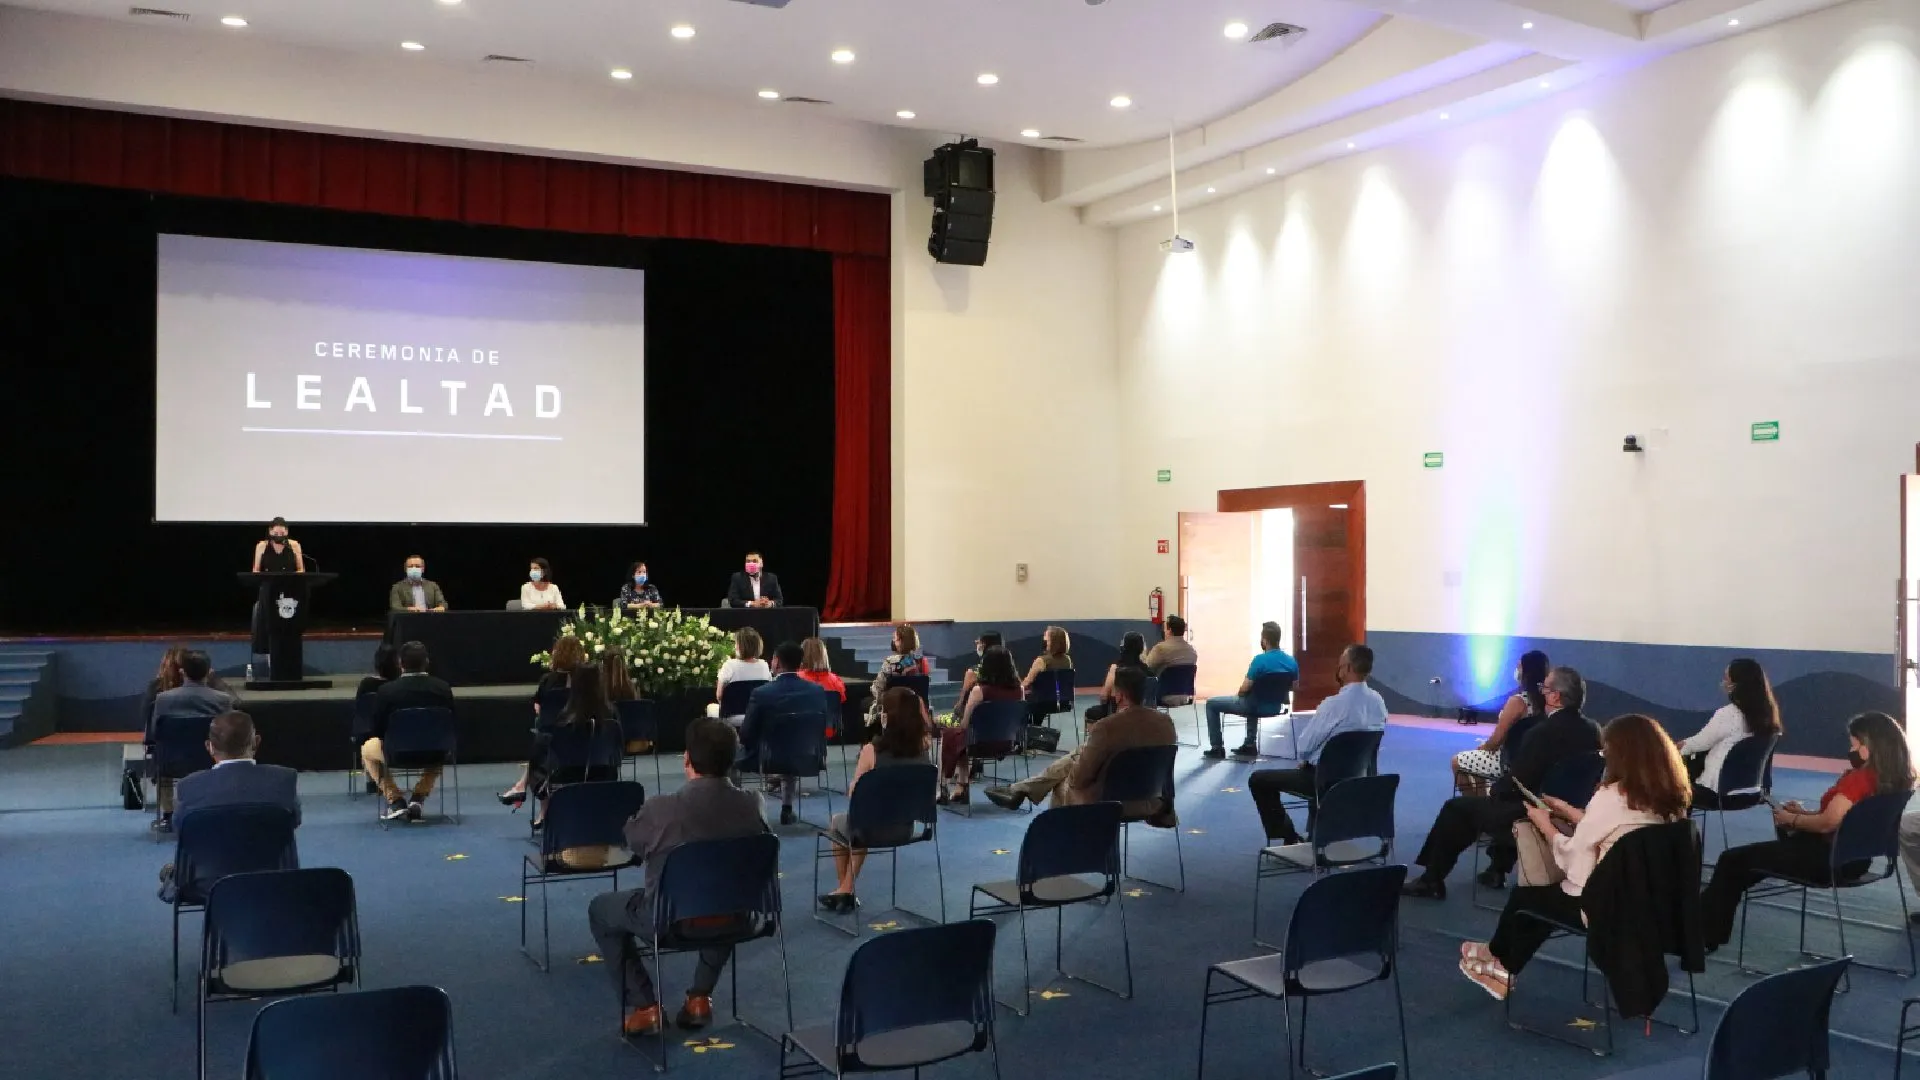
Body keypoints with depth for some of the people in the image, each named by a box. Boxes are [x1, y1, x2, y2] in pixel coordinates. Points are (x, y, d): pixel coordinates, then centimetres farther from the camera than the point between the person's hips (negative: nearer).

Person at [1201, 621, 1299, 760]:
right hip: (1275, 706, 7)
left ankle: (1217, 748, 15)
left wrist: (1239, 693, 3)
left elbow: (1245, 689, -20)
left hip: (1254, 706, -7)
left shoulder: (1260, 660, -24)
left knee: (1211, 703, 13)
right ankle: (1250, 744, 40)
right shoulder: (1292, 661, -5)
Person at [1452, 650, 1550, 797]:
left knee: (1457, 761, 9)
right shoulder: (1543, 699, 0)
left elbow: (1497, 740, -18)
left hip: (1509, 761, -8)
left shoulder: (1517, 701, -23)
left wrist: (1483, 747, 2)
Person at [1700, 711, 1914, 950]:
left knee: (1732, 860, -1)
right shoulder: (1891, 777, 2)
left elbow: (1827, 823, -25)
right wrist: (1805, 813, 11)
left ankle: (1705, 935, 10)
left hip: (1831, 859, -10)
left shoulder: (1860, 778, -26)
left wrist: (1792, 820, -7)